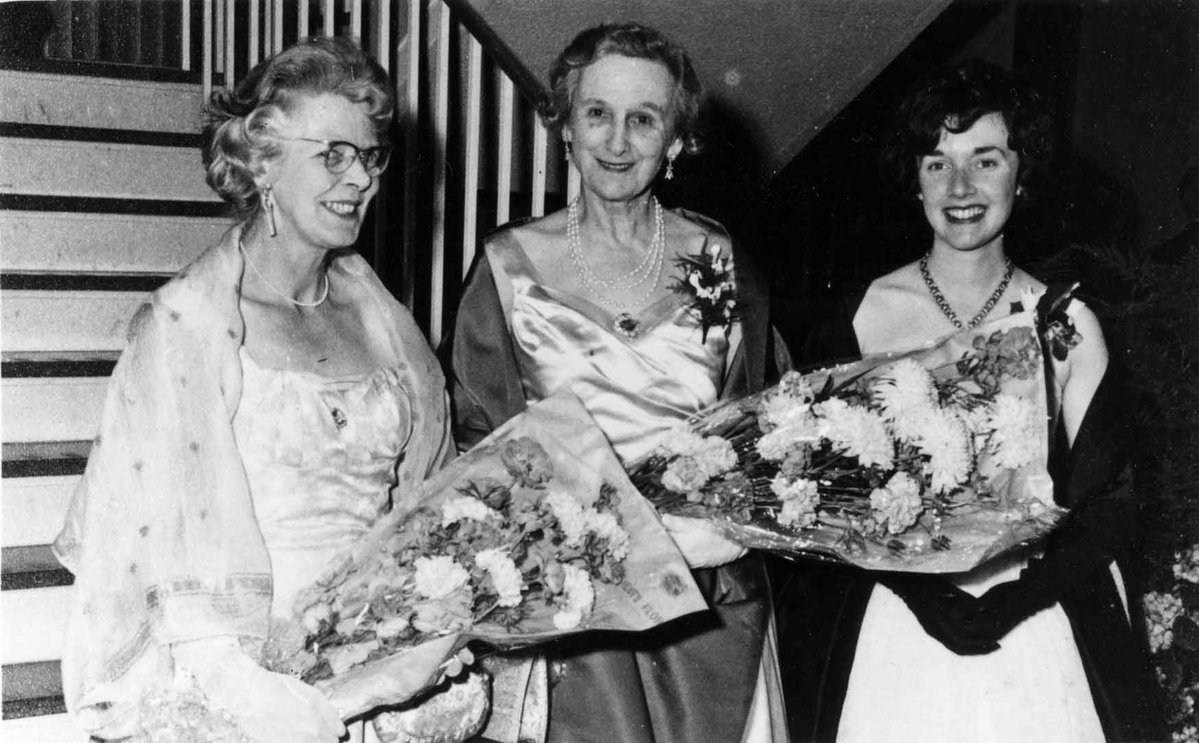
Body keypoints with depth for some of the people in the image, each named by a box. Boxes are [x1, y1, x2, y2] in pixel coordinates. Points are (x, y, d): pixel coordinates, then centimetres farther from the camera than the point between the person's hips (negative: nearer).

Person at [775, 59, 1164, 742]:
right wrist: (915, 587, -16)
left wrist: (1022, 596, -14)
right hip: (893, 622, 0)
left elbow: (1108, 503, 1)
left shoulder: (1069, 325, -1)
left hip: (1038, 627, 1)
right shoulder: (866, 315, -3)